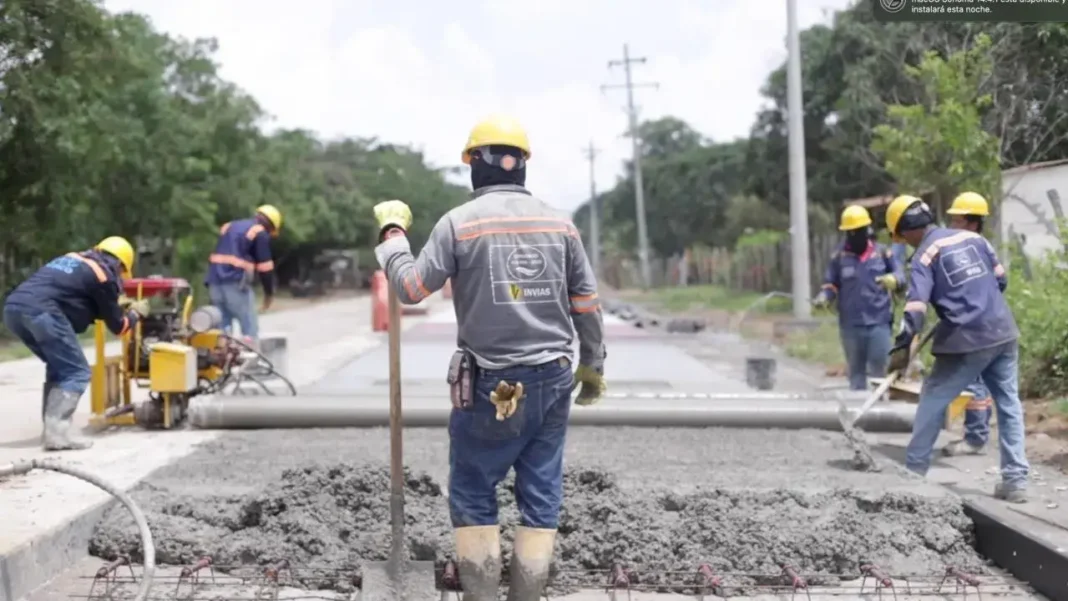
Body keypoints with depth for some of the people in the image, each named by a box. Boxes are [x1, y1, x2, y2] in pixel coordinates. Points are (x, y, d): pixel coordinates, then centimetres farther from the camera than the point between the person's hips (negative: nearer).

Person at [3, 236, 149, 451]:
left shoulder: (72, 259, 31)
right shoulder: (105, 275, 10)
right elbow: (117, 325, 17)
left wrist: (116, 304, 49)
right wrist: (135, 313, 36)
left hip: (13, 307, 8)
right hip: (41, 311, -8)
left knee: (59, 367, 22)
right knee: (77, 373, 0)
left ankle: (52, 427, 18)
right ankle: (56, 433, -13)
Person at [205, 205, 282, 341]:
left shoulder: (228, 226, 24)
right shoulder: (260, 233, 2)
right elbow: (265, 267, -2)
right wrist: (269, 293, 9)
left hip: (214, 282, 7)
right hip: (235, 283, -7)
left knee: (222, 327, 14)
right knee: (250, 329, -2)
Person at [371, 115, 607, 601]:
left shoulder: (459, 222, -6)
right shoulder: (559, 222, 6)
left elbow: (411, 289, -2)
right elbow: (587, 304, 8)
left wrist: (392, 232, 12)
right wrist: (593, 367, 20)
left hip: (491, 385, -3)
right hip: (554, 380, 4)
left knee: (473, 493, 9)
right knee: (541, 493, 9)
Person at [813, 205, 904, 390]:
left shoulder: (881, 252, 0)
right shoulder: (839, 256, 0)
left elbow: (899, 273, 6)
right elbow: (831, 284, 5)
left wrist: (893, 279, -17)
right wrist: (824, 297, -16)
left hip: (879, 322, -1)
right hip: (850, 325, 1)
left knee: (880, 367, 1)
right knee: (856, 370, 13)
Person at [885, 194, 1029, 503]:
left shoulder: (925, 255, -6)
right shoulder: (973, 237, 11)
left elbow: (915, 306, -15)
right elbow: (1000, 279, 18)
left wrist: (901, 347, -15)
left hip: (968, 339, -6)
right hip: (1004, 331, 6)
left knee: (933, 401, 8)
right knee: (1009, 405, 10)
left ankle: (913, 469, 13)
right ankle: (1015, 479, 10)